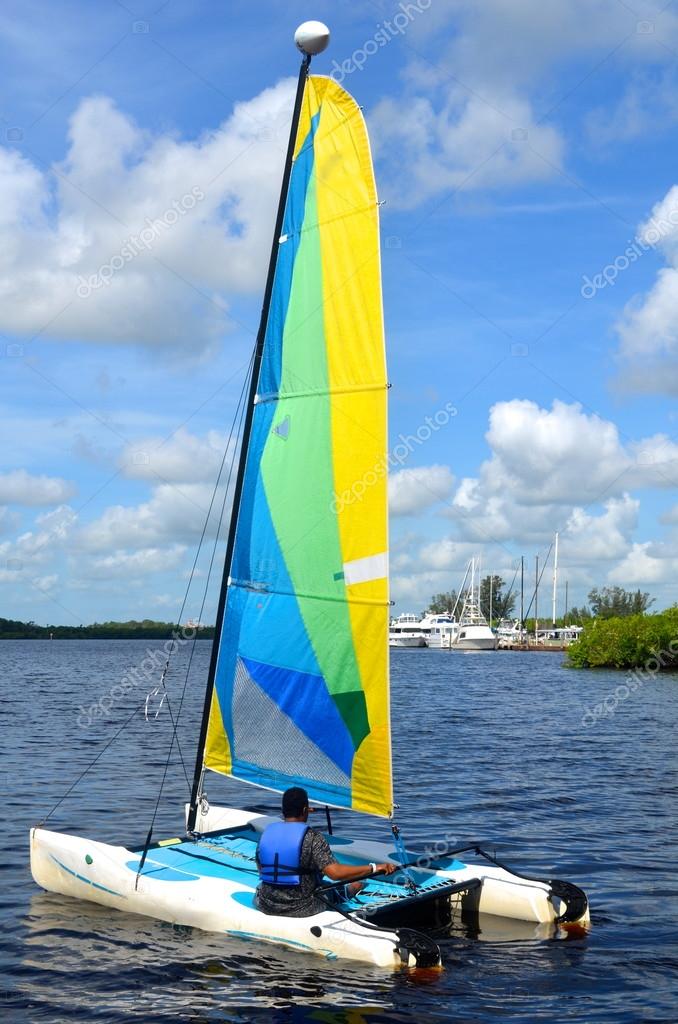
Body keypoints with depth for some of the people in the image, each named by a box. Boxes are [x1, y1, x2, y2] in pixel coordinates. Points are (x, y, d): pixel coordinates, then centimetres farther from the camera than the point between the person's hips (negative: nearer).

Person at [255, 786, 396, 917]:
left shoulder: (266, 832, -2)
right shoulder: (312, 838, -19)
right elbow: (335, 872, -29)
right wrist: (375, 868, -26)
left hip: (266, 906, 5)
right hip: (302, 909, -5)